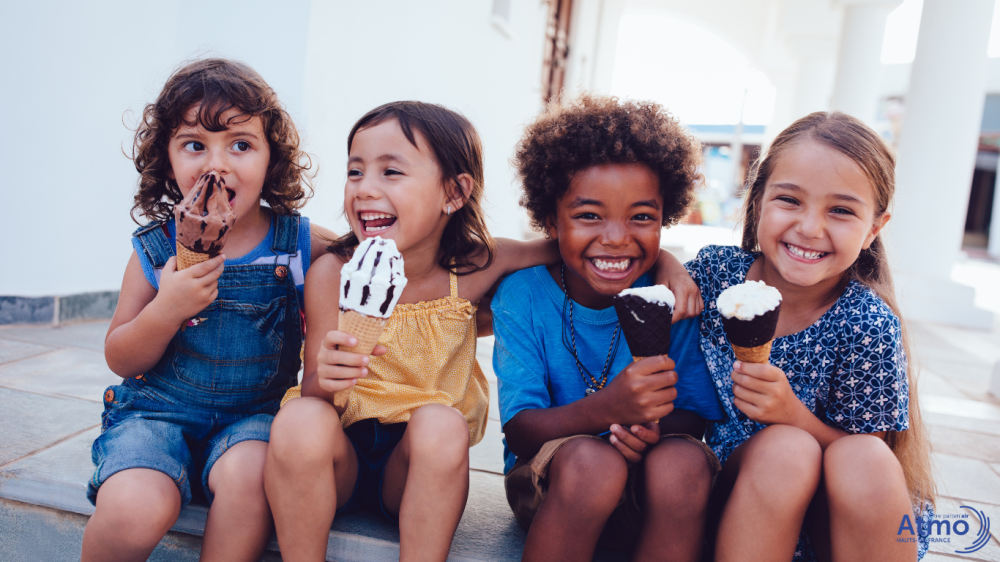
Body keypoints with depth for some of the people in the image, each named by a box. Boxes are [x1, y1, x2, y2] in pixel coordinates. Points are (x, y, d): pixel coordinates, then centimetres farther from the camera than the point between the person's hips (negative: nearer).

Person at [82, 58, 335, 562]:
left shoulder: (302, 244, -4)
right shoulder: (154, 250, -2)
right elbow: (120, 360, 1)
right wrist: (166, 309, -19)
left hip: (253, 413, 0)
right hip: (156, 410, 1)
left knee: (246, 475, -32)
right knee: (134, 511, -25)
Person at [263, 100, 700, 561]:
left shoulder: (475, 265, -11)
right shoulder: (332, 274, -13)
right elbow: (313, 394, -10)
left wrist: (668, 266, -12)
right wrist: (323, 380, -34)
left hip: (417, 467, 0)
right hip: (341, 457, 0)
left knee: (441, 423, -32)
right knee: (298, 420, -31)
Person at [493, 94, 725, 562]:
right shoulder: (522, 295, -10)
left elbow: (698, 415, -3)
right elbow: (519, 432, -16)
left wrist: (658, 427, -28)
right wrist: (607, 408, -36)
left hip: (650, 499, 2)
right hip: (548, 486, -1)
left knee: (684, 461, -30)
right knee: (590, 458, -33)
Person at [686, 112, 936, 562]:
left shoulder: (867, 326, -15)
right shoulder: (717, 270, -11)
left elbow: (862, 469, -9)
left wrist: (794, 414, -28)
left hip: (833, 518, 0)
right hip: (733, 489, 0)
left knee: (864, 460, -31)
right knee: (784, 449, -31)